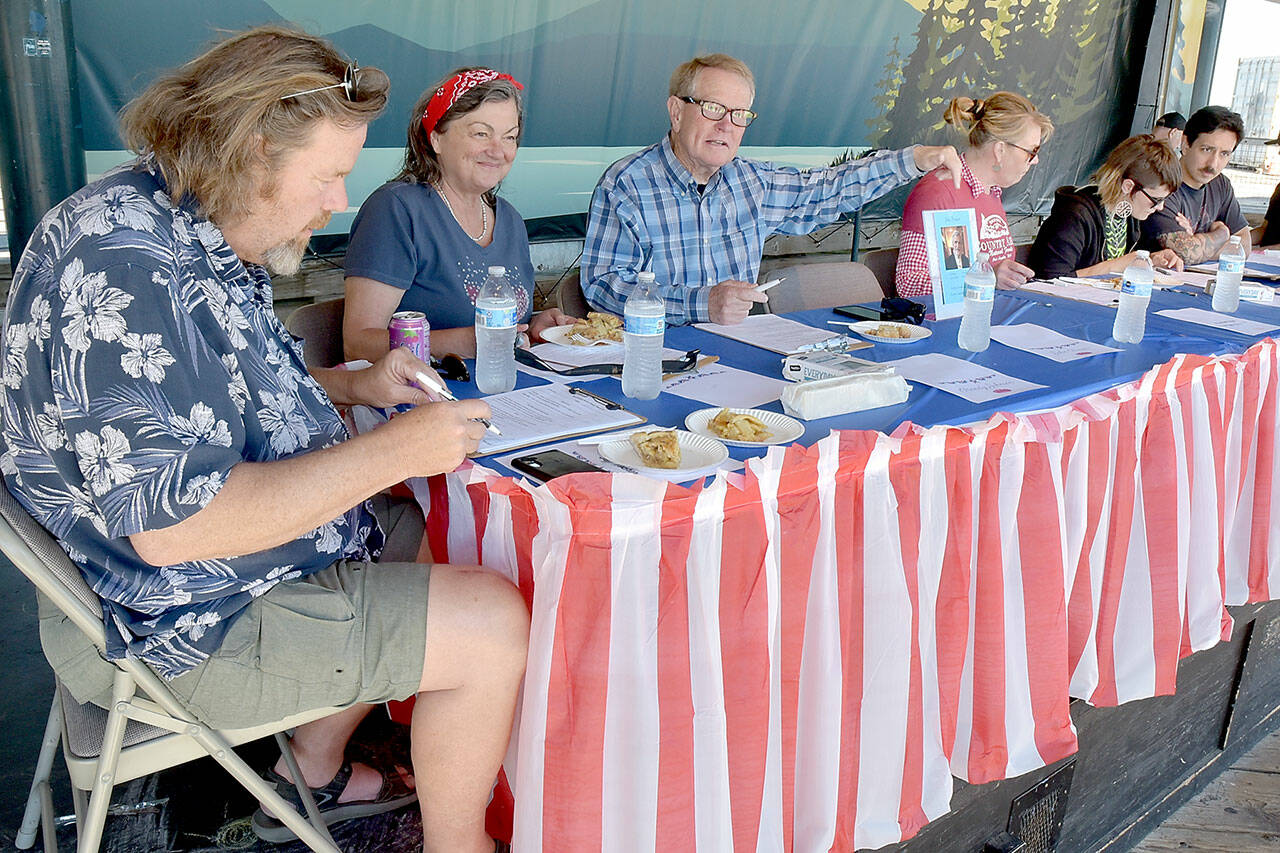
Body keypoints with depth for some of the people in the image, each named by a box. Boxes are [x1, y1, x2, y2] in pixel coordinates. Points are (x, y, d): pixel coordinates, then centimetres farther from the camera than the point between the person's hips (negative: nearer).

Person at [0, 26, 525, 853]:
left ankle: (314, 775, 29)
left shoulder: (194, 237, 6)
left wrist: (349, 384, 6)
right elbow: (171, 522, -33)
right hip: (180, 629, -10)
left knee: (418, 537, 22)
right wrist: (389, 452, -27)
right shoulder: (128, 270, -29)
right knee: (493, 625, -11)